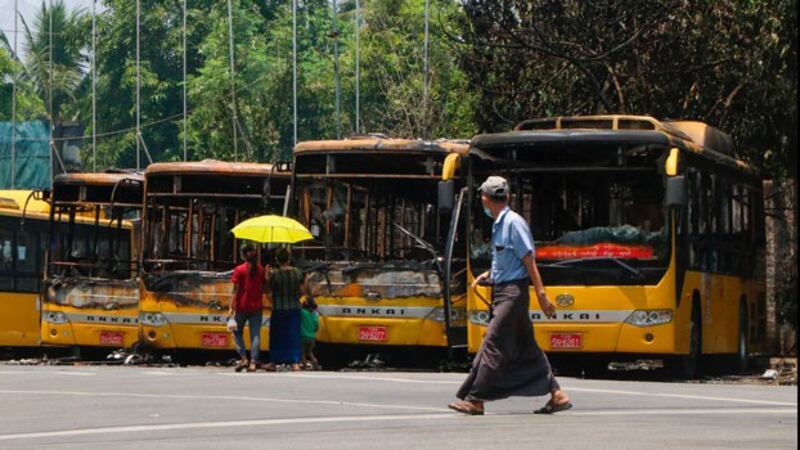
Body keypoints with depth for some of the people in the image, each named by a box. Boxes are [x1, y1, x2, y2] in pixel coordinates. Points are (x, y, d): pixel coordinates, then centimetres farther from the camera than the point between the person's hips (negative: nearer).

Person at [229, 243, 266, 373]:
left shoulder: (239, 270, -7)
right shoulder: (261, 270, 3)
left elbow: (236, 290, -9)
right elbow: (263, 289, 7)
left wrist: (231, 307, -8)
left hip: (242, 305, -3)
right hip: (256, 306, 3)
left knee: (237, 332, 13)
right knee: (255, 334, 1)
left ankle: (243, 358, 1)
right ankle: (253, 362, -7)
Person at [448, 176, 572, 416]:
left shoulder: (513, 222, -13)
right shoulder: (499, 224, 14)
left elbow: (529, 260, -15)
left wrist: (541, 294, -17)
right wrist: (488, 275, 13)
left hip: (513, 292, -10)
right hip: (503, 290, 10)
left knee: (492, 344, -10)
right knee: (527, 348, 10)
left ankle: (475, 400, -9)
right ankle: (557, 395, 13)